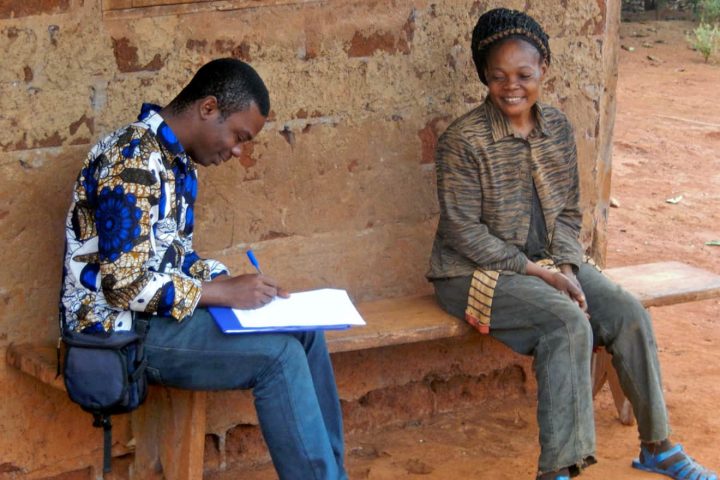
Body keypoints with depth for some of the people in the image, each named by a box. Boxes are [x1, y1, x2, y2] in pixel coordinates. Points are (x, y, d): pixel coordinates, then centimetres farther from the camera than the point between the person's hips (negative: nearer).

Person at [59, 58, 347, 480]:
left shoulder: (177, 159, 9)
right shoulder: (133, 161, -22)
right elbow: (125, 285, -26)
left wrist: (228, 281, 0)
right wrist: (222, 293, -19)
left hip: (159, 311, 10)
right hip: (120, 329, -10)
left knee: (304, 330, 2)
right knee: (279, 355, -20)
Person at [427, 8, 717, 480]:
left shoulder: (557, 127, 3)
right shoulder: (463, 140, -15)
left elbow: (569, 212, 7)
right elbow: (463, 231, -15)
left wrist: (565, 268, -11)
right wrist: (533, 270, -18)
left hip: (549, 261, 6)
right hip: (478, 272, -6)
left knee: (629, 313, -13)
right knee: (568, 322, -30)